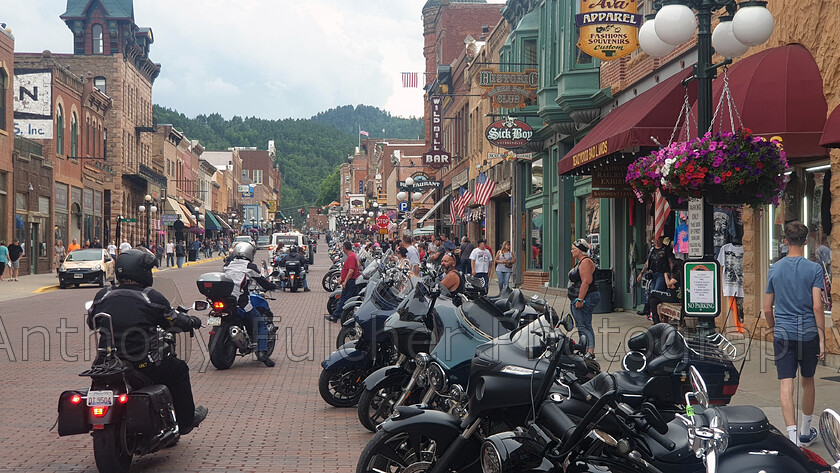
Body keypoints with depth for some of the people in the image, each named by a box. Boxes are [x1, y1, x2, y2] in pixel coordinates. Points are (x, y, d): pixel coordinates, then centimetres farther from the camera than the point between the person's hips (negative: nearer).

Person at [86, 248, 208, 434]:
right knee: (179, 369, 20)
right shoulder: (152, 297, -10)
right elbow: (176, 322, 0)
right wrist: (193, 321, 22)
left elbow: (91, 322, 19)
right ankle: (186, 421, 28)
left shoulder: (102, 296, 3)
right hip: (144, 367, -5)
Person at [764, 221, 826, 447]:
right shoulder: (814, 269, -5)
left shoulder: (775, 269, 3)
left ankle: (793, 437, -15)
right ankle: (806, 432, 32)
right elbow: (817, 307, -11)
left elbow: (767, 309, 6)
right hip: (808, 333, 0)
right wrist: (822, 340, -7)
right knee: (808, 381, 17)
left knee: (786, 384, -4)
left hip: (783, 334, 0)